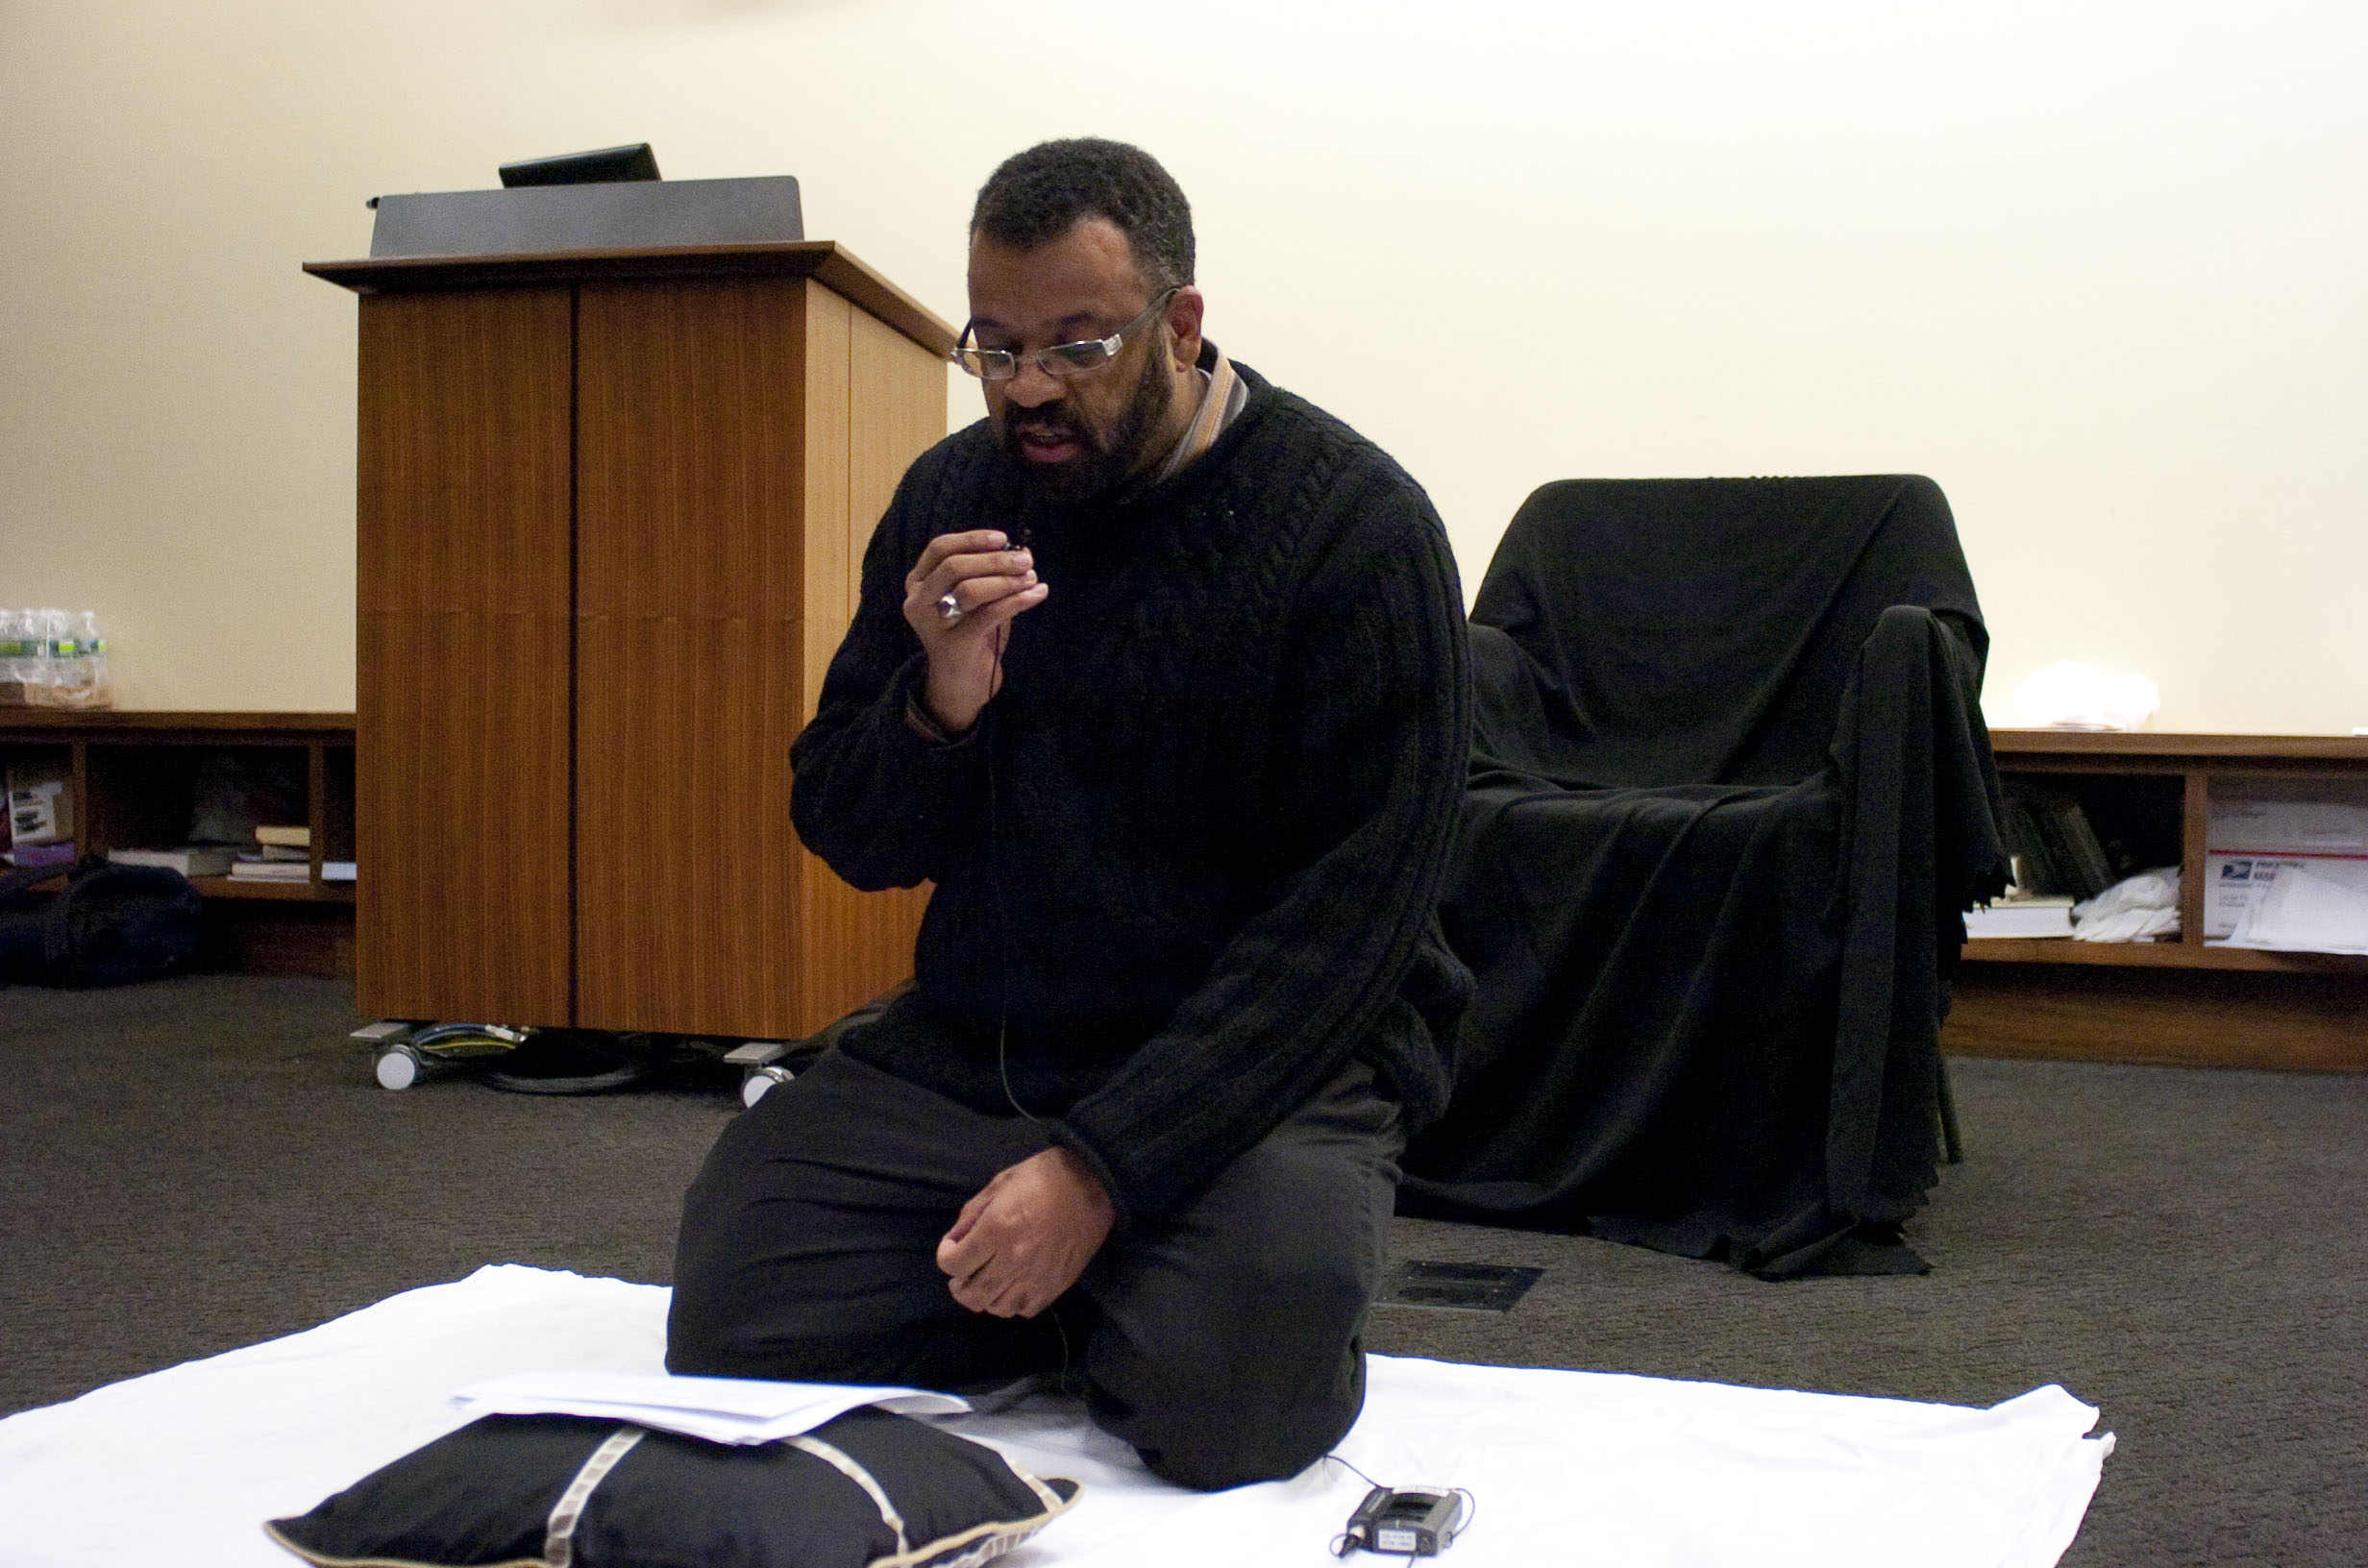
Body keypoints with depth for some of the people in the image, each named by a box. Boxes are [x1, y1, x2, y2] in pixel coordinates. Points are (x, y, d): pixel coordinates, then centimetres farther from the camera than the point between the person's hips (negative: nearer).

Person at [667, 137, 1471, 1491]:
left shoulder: (1355, 526, -12)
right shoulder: (953, 495, 4)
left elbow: (1350, 912, -16)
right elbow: (852, 843, 8)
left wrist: (1102, 1167, -24)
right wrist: (936, 707, -16)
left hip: (1264, 1062, -4)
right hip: (969, 1050, 4)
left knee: (1225, 1396, -30)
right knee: (730, 1314, -16)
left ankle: (1131, 1282, 5)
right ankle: (1081, 1309, 10)